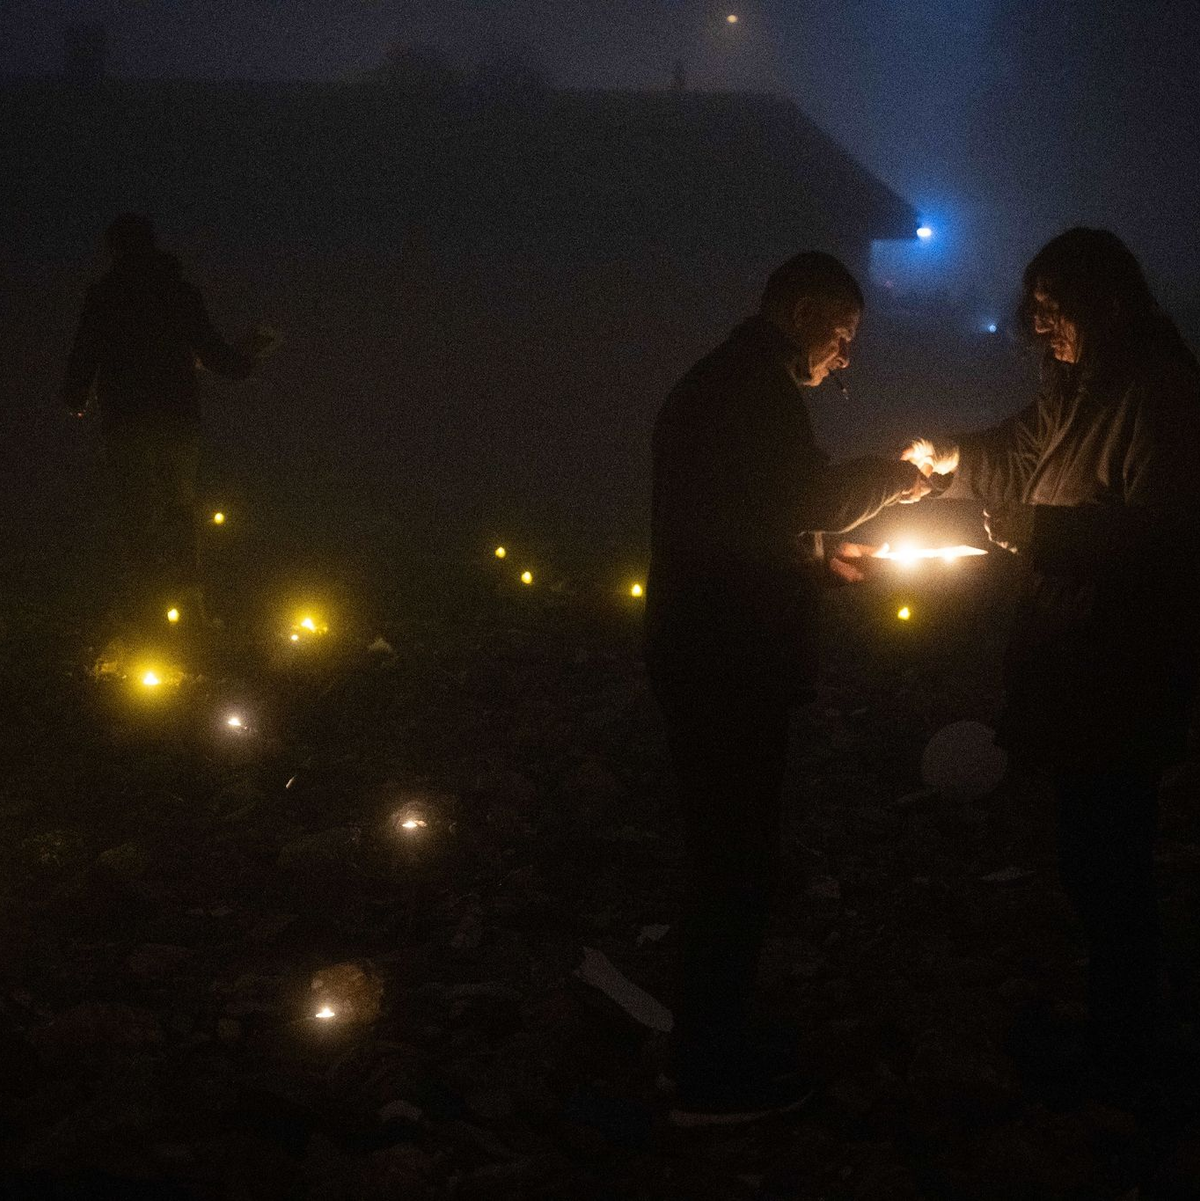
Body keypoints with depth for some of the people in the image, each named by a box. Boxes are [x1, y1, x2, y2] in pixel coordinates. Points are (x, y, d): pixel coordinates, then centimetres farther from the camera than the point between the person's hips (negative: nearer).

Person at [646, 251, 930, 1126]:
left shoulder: (718, 381, 19)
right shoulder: (756, 382, -14)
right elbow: (809, 496, -22)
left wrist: (816, 558, 17)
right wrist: (890, 478, -6)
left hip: (702, 658, 11)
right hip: (731, 666, -11)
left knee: (727, 860, 20)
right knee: (736, 866, -2)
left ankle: (719, 1044, 32)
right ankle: (715, 1079, 6)